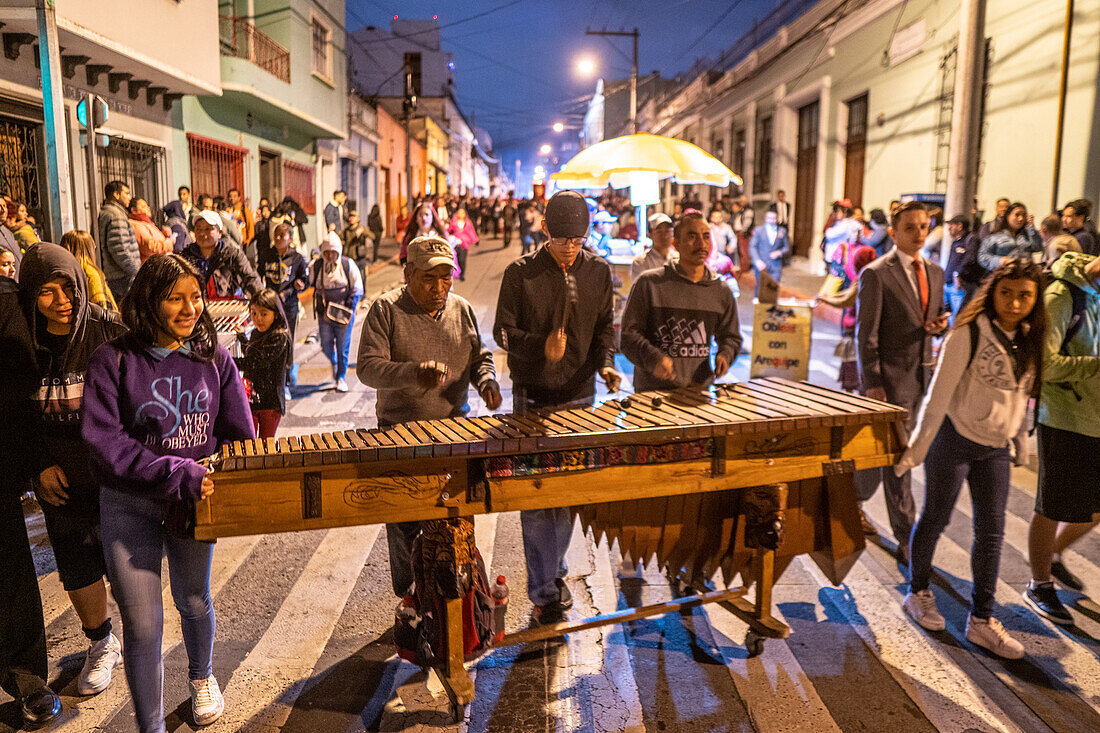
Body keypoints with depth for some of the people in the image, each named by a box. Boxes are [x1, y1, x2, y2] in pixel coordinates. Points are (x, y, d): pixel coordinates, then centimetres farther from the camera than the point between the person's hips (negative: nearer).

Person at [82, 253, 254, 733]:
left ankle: (201, 676, 49)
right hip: (130, 506, -2)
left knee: (193, 602, 21)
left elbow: (240, 435, 3)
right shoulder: (113, 361, -10)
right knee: (141, 625, 0)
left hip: (196, 499, 3)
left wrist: (210, 480, -10)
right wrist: (176, 473, -25)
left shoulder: (213, 357, -2)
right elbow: (103, 440, -17)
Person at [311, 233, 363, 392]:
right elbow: (313, 285, 14)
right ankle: (334, 363, 39)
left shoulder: (348, 265, -5)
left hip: (343, 315, -2)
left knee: (343, 348, 2)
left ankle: (341, 378, 16)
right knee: (326, 346, 6)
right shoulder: (317, 265, 2)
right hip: (324, 314, 2)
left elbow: (357, 290, -2)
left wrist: (347, 309, -10)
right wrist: (319, 307, 1)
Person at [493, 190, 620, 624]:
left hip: (579, 397, 4)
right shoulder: (521, 273, -7)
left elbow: (605, 326, 11)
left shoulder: (598, 272, 4)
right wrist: (541, 346, -21)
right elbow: (502, 330, -4)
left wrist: (604, 362, -7)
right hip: (532, 397, -3)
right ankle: (543, 592, 9)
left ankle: (554, 571, 32)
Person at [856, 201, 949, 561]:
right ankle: (906, 537, 10)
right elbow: (866, 333, -11)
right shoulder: (876, 274, -9)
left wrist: (940, 323, -3)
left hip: (922, 375, 7)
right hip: (890, 378, -6)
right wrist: (872, 383, -15)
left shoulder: (935, 272, 12)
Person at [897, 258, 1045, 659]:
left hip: (996, 447, 6)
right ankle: (918, 592, 29)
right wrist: (917, 447, -15)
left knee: (991, 532, 6)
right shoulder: (969, 332, -15)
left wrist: (1020, 444, 19)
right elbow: (939, 393, -15)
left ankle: (981, 619, 17)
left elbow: (1021, 396, 15)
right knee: (935, 519, 8)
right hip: (954, 438, -5)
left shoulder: (1029, 339, 4)